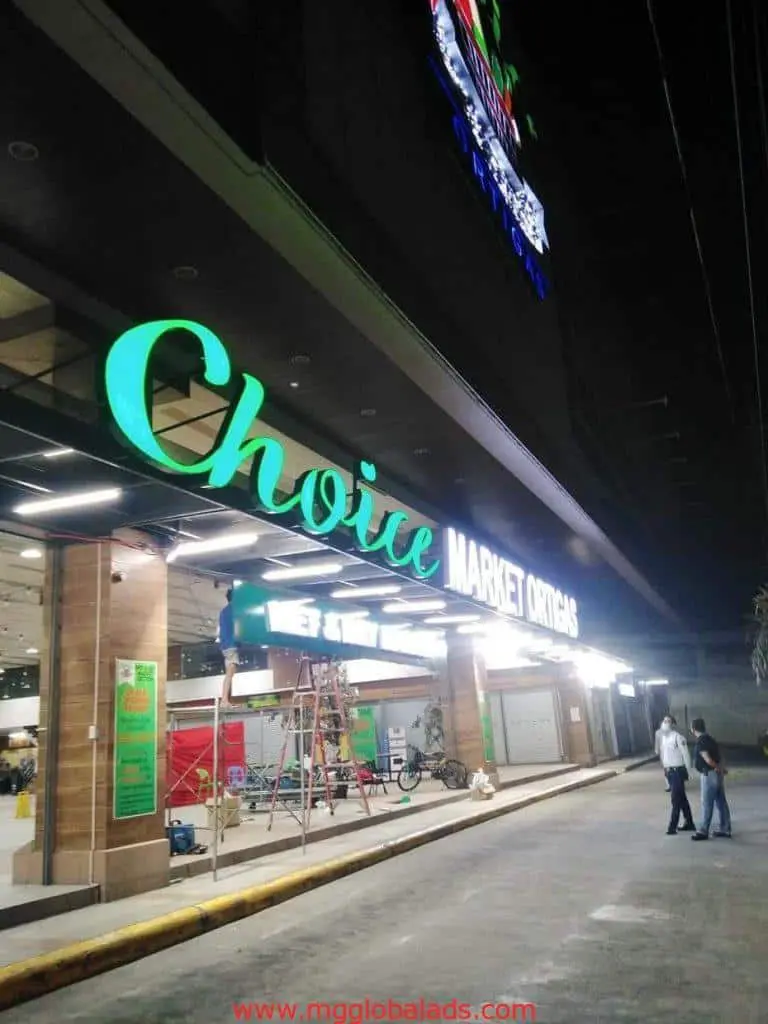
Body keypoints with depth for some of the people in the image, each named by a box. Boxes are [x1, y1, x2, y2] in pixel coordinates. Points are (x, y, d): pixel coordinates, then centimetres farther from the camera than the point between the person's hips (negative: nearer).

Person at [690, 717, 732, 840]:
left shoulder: (700, 741, -17)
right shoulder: (709, 738, 13)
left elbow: (707, 759, -24)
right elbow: (719, 755, 14)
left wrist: (718, 768, -10)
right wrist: (720, 767, 4)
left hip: (710, 774, -9)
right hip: (717, 773, 9)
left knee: (707, 804, -1)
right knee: (721, 802, 13)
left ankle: (703, 831, 5)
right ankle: (725, 829, 19)